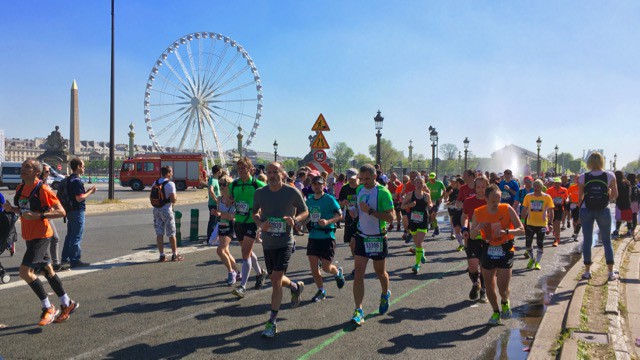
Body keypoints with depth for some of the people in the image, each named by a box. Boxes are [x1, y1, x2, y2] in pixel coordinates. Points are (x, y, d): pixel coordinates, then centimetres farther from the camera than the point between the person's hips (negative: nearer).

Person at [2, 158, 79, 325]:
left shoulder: (42, 189, -16)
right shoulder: (20, 189, 8)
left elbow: (61, 212, -18)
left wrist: (39, 215, -29)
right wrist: (11, 208, 1)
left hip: (41, 236, -9)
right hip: (29, 236, 9)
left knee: (25, 271, -15)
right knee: (47, 271, 15)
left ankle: (48, 308, -1)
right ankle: (67, 304, 27)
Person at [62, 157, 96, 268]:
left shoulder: (69, 180, 12)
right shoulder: (77, 181, -19)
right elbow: (79, 198, -23)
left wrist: (88, 191, 11)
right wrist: (90, 192, -11)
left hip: (70, 210, 10)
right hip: (77, 211, -10)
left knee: (70, 235, 18)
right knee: (76, 237, -3)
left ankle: (65, 257, 26)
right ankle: (75, 260, 1)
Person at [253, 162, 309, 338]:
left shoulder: (292, 192, -9)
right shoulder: (260, 193, -1)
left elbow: (305, 211, 3)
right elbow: (254, 213, 13)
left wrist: (295, 220, -18)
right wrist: (260, 223, -9)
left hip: (285, 242, -4)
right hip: (267, 242, 4)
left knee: (276, 280, -12)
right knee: (274, 280, 16)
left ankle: (272, 322, -2)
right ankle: (296, 286, 50)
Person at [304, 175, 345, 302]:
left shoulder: (330, 199, -9)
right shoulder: (309, 200, 7)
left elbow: (340, 215, -7)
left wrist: (328, 221, -23)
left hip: (327, 236, -5)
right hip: (313, 236, 5)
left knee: (326, 267, -2)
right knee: (313, 265, 1)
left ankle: (338, 272, 34)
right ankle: (321, 291, 19)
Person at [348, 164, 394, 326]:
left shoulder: (382, 192, -16)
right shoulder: (359, 189, 3)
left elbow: (390, 217, -21)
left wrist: (370, 211, -29)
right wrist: (354, 210, -4)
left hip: (378, 238, -4)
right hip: (362, 237, 4)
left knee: (380, 272, 15)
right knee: (358, 273, -5)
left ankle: (385, 295, 45)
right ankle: (358, 310, -3)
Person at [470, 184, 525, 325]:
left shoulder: (507, 209, -13)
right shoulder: (478, 213, -7)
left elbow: (521, 230, -12)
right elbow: (472, 235, 1)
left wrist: (506, 231, -29)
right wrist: (478, 228, -21)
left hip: (505, 250, -2)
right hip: (488, 249, 3)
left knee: (503, 287, -7)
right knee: (489, 285, 9)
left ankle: (505, 302, 28)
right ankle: (496, 312, 32)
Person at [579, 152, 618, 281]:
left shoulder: (583, 177, -5)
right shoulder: (609, 176, -3)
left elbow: (580, 197, -3)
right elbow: (615, 195, 0)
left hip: (586, 210, 0)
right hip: (603, 211, 0)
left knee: (587, 241, 8)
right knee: (607, 241, 10)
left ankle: (587, 272, 10)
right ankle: (611, 273, 9)